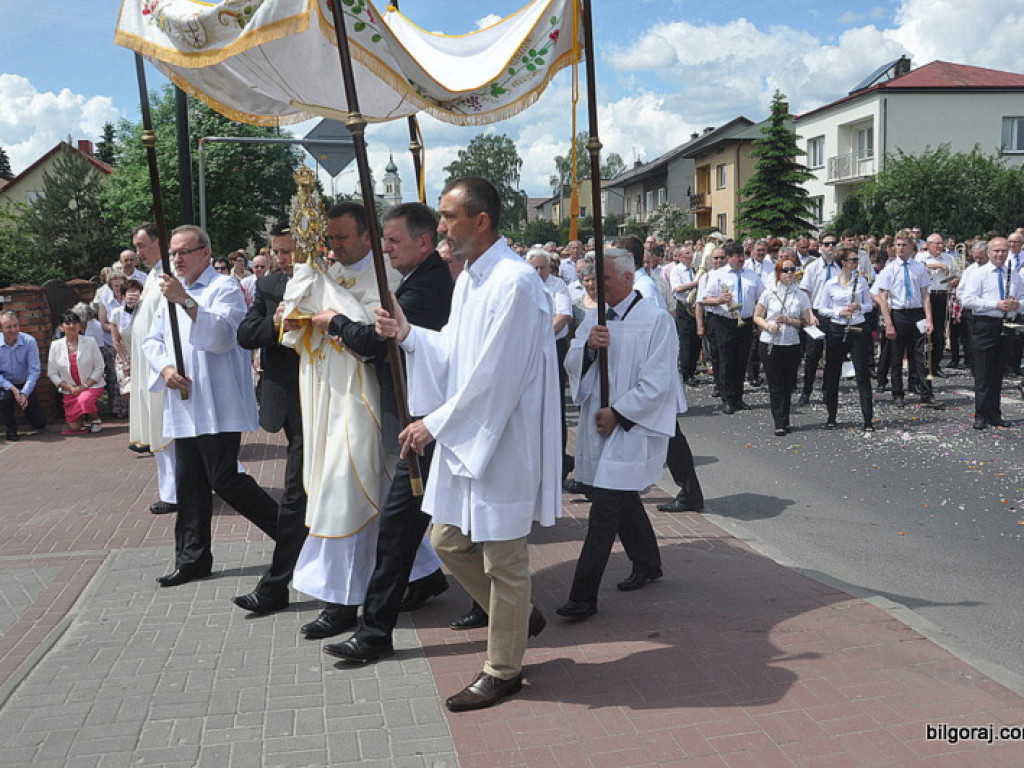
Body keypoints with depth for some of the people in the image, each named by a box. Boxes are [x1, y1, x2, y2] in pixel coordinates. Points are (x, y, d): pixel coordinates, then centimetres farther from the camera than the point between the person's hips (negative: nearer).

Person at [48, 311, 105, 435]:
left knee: (84, 399, -37)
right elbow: (52, 373, 0)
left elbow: (99, 368, -5)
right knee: (74, 427, -6)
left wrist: (85, 386, -16)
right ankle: (85, 420, 31)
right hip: (69, 390, 2)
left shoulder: (90, 342, -6)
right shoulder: (56, 345, -1)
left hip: (92, 385, -2)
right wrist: (70, 388, -12)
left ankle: (95, 419, -5)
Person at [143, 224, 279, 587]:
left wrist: (185, 301, -30)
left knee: (224, 479, -10)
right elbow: (153, 340, 19)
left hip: (218, 406, -8)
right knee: (189, 485, 12)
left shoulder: (224, 287, -6)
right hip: (183, 406, 8)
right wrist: (165, 367, -2)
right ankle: (193, 558, 22)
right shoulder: (171, 291, 19)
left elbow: (223, 335, -22)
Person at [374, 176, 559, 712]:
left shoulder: (514, 282, -19)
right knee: (448, 540, 16)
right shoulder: (468, 280, 11)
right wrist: (408, 334, 2)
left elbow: (494, 375, -22)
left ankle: (503, 669, 22)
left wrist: (435, 424, -16)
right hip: (462, 438, 10)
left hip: (501, 442, -9)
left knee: (502, 558, 4)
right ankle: (518, 617, 37)